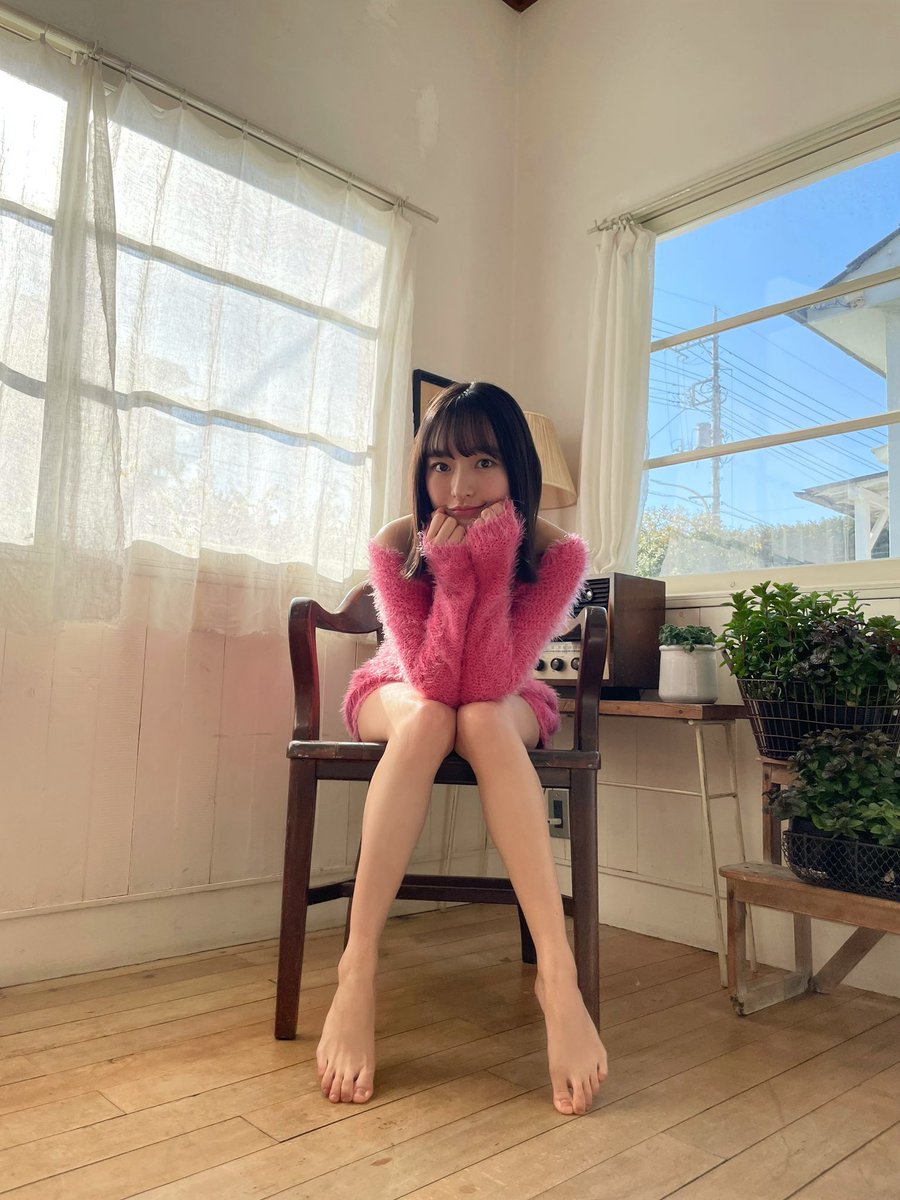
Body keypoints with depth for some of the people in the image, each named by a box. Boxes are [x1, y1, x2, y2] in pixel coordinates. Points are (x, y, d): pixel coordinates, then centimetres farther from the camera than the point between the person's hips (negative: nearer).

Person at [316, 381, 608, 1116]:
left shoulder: (556, 554, -23)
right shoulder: (397, 545, -23)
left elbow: (489, 682, -32)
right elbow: (431, 680, -30)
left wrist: (492, 569, -40)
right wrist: (454, 574, -40)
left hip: (506, 709, 0)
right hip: (396, 698, 0)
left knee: (482, 717, -36)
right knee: (428, 717, -36)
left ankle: (558, 972, -41)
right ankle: (357, 970, -37)